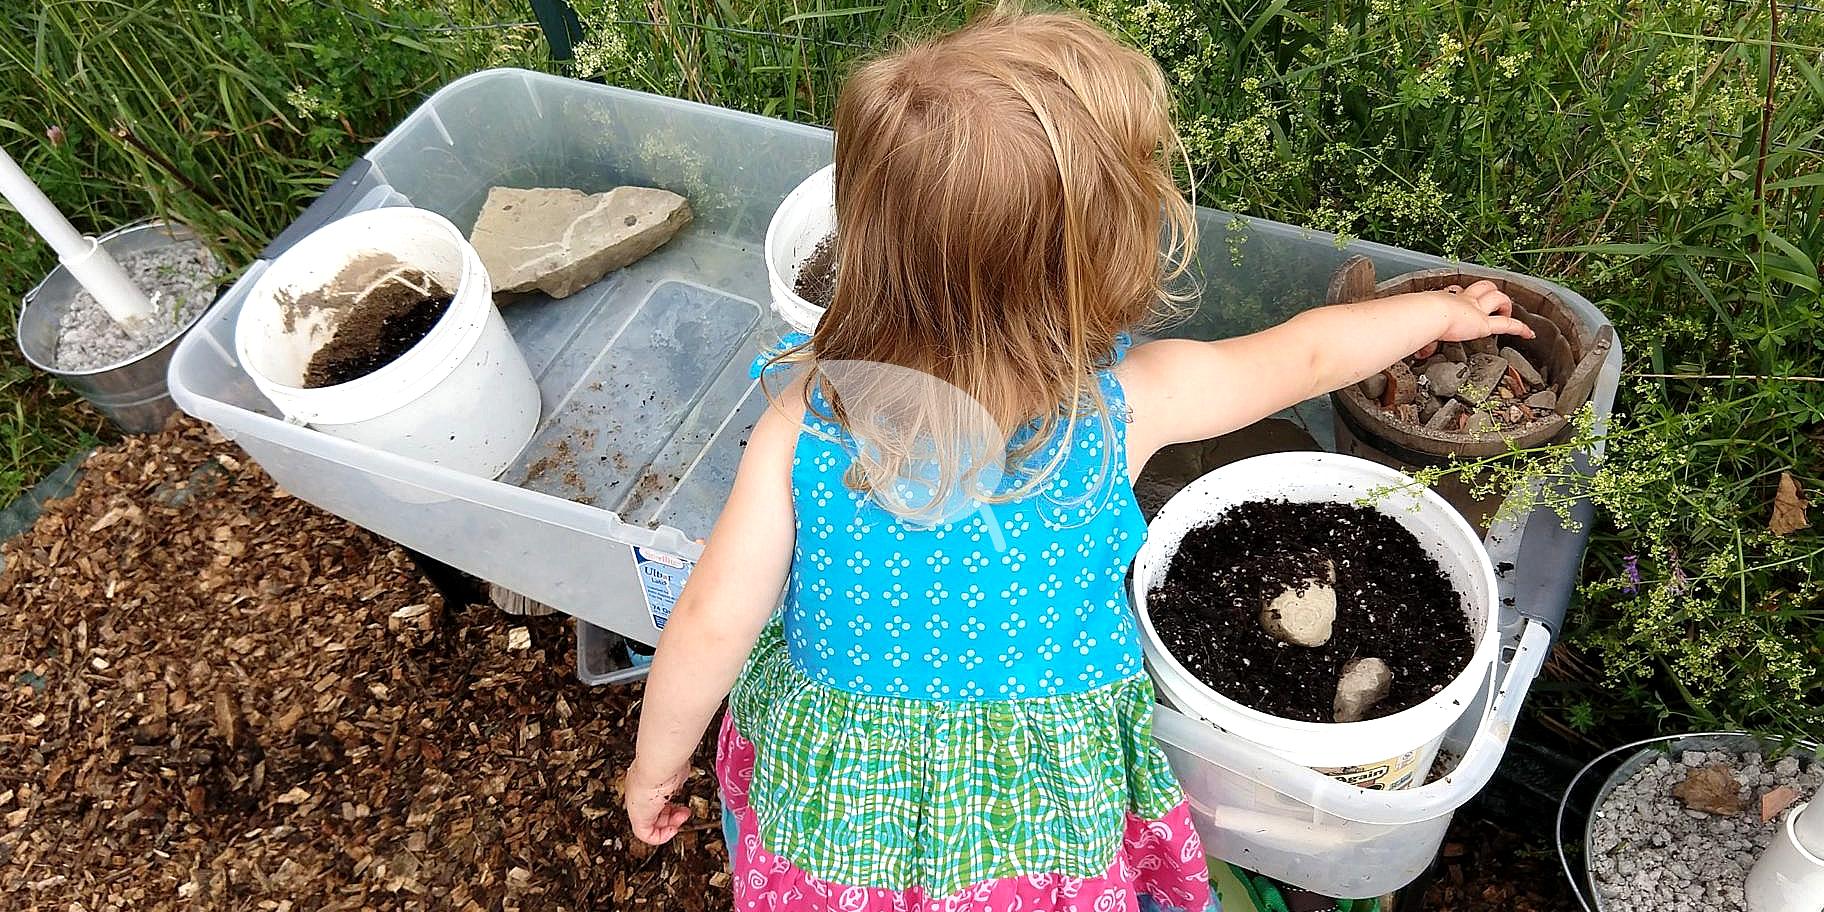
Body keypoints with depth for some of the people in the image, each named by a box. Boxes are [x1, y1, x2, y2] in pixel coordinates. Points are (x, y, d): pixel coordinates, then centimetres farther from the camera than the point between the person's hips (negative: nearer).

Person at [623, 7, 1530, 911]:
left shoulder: (804, 421, -23)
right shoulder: (1126, 403, -21)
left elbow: (710, 625, -17)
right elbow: (1305, 357, -3)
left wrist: (655, 769, 3)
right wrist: (1441, 311, 17)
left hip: (835, 799, 1)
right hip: (1042, 822, 0)